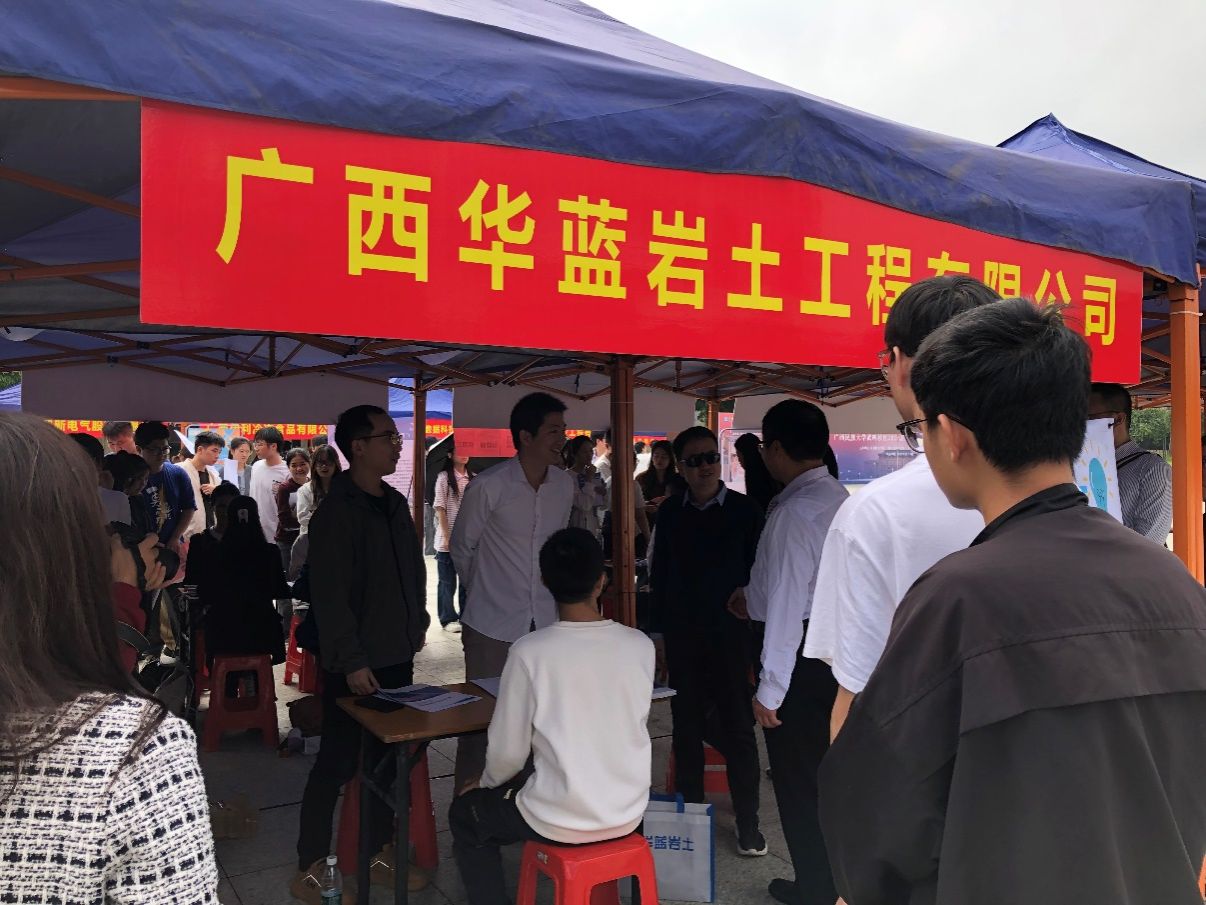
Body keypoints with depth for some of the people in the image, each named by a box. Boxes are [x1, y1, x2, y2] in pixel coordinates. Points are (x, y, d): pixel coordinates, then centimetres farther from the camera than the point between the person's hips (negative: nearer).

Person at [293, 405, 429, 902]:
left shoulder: (395, 503, 10)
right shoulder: (337, 512, -14)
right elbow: (329, 595, -18)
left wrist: (414, 627, 13)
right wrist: (351, 661, -20)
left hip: (397, 656, 7)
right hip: (356, 665, -7)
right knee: (338, 762, 3)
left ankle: (381, 852, 29)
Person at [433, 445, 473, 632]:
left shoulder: (473, 479, 4)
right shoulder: (444, 478, -7)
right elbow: (440, 509, -8)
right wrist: (446, 537, -12)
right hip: (448, 539, -4)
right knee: (448, 582, 7)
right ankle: (448, 619, 18)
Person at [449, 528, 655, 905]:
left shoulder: (530, 651, -18)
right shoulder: (641, 646, -8)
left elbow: (508, 752, -11)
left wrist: (486, 784, 11)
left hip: (562, 821, -4)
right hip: (628, 813, 4)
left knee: (465, 813, 22)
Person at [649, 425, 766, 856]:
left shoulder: (744, 510, -4)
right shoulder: (671, 512, 5)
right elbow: (659, 573, 9)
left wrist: (752, 612, -7)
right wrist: (659, 628, 7)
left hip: (731, 633, -3)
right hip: (682, 635, 3)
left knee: (738, 727, 3)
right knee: (687, 725, 11)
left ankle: (747, 822, 13)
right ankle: (689, 810, 24)